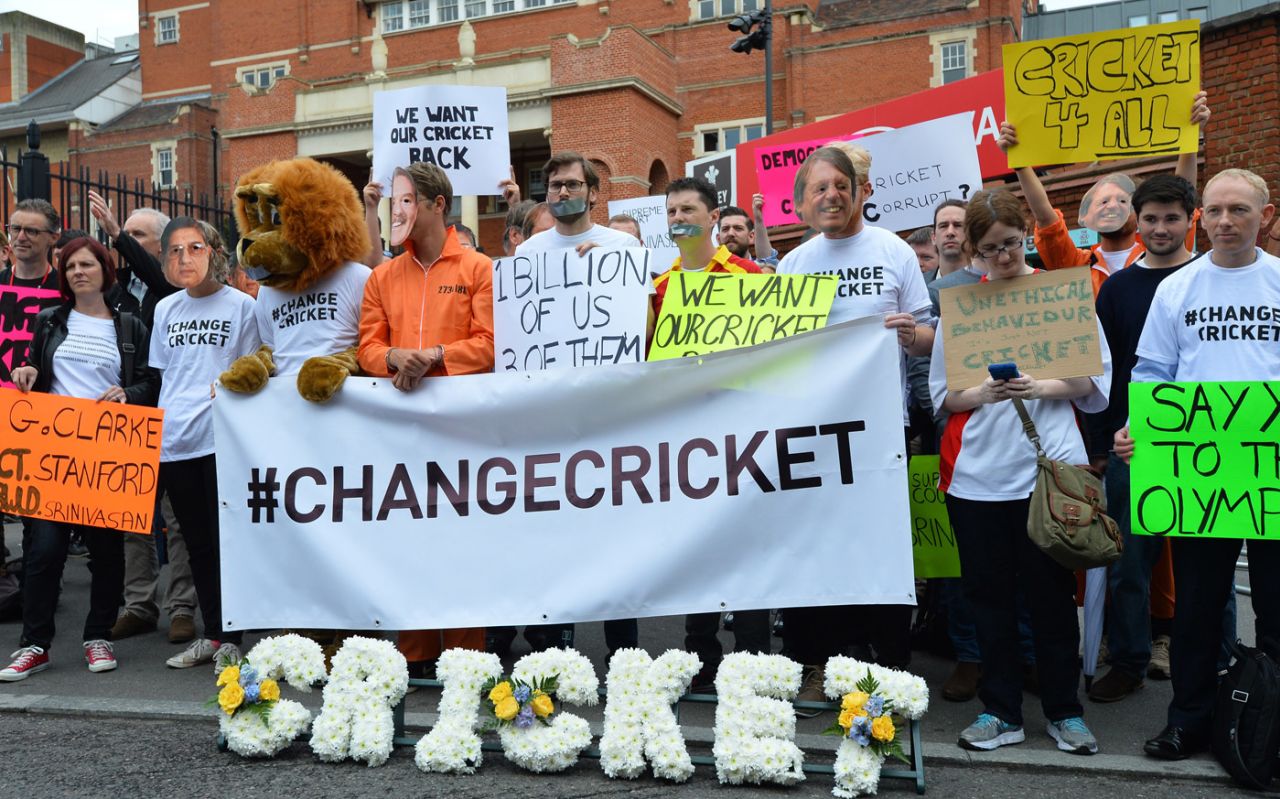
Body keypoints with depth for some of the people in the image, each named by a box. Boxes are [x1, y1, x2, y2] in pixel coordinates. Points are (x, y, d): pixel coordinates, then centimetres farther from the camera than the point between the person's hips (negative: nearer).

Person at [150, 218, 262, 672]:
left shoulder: (241, 305, -2)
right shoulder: (165, 310, 13)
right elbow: (162, 375, 18)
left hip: (222, 437, -5)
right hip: (173, 441, 5)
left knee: (226, 540, -1)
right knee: (197, 542, 12)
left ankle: (229, 640, 9)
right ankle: (211, 635, 23)